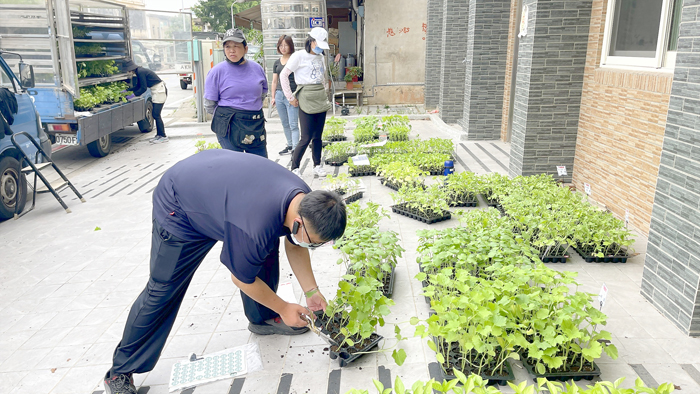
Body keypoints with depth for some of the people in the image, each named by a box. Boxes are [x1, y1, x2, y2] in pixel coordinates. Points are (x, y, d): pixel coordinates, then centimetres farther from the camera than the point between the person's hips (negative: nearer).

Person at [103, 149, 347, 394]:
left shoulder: (306, 200, -18)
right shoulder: (257, 229, -42)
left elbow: (294, 245, 2)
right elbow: (242, 279, -22)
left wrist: (311, 291, -2)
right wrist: (283, 308, -9)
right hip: (179, 207, -7)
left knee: (267, 251, 0)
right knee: (164, 289, -4)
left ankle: (262, 319, 23)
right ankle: (120, 372, 13)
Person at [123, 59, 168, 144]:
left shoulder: (141, 72, -17)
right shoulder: (139, 71, 13)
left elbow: (143, 88, -18)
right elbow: (138, 86, 22)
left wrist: (134, 94, -10)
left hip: (160, 91, -10)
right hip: (156, 91, 10)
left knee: (156, 114, -9)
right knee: (154, 114, 11)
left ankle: (163, 136, -4)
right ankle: (159, 135, 16)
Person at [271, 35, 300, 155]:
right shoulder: (277, 62, 14)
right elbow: (274, 81, 19)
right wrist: (273, 96, 14)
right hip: (279, 94, 6)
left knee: (293, 124, -8)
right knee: (285, 124, 12)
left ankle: (295, 149, -8)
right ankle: (290, 145, 25)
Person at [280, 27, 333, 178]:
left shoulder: (320, 57, 12)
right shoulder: (299, 56, -7)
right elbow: (283, 75, -8)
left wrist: (323, 91, 16)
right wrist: (290, 97, -9)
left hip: (321, 99, 6)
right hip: (306, 99, -6)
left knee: (318, 136, 9)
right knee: (306, 137, -8)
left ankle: (317, 166, 18)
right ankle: (294, 168, 5)